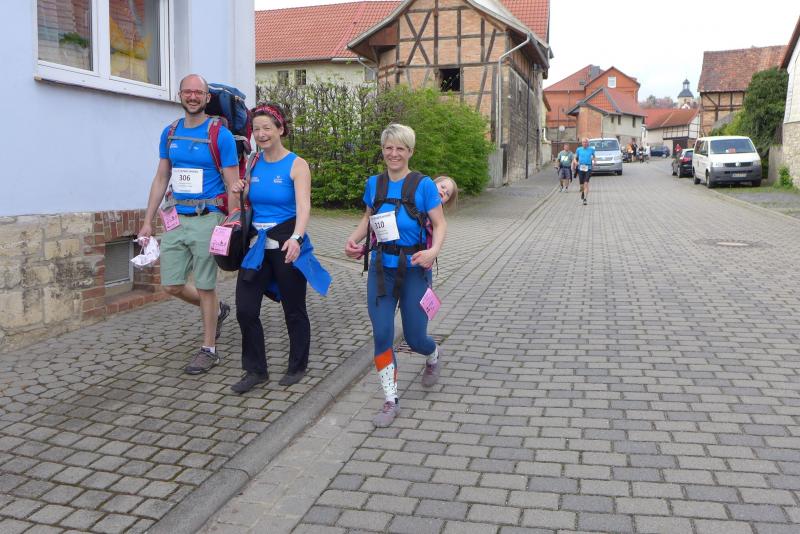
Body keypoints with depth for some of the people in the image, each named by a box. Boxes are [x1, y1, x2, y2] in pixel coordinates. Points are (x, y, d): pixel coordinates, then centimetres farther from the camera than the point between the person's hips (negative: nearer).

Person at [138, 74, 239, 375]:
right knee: (172, 285, 7)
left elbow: (233, 187, -7)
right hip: (176, 218, 6)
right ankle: (217, 310, 33)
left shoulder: (220, 136, -6)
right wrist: (148, 221, 11)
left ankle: (209, 349, 16)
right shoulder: (170, 133, 10)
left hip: (206, 219, -5)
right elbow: (161, 178, 15)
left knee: (205, 287, 1)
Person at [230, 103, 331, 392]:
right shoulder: (253, 162, 7)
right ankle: (255, 370, 15)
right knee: (245, 309, -1)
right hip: (257, 243, 5)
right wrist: (240, 192, -1)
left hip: (286, 243, -5)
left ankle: (297, 367, 27)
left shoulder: (297, 165, -9)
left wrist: (296, 238, -40)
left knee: (294, 309, 8)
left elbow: (303, 206, -23)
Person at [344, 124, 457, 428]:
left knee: (414, 338, 6)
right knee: (382, 335, -4)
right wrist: (353, 240, 0)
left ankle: (433, 358, 44)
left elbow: (440, 224, -8)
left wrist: (434, 250, -28)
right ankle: (391, 401, 10)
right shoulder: (374, 183, 4)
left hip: (414, 269, -3)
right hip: (381, 269, 3)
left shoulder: (423, 185, -9)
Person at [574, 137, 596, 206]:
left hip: (588, 168, -1)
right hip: (580, 168, 2)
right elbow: (575, 158, 12)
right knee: (581, 185, 5)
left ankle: (585, 199, -12)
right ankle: (583, 192, 40)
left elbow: (594, 156, 19)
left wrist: (594, 162, 1)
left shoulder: (591, 149, 4)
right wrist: (576, 162, -9)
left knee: (586, 184, -13)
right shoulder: (579, 149, 5)